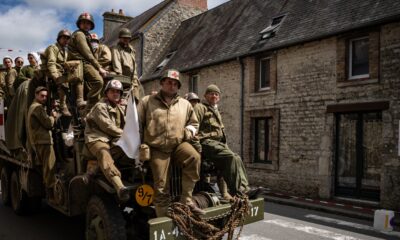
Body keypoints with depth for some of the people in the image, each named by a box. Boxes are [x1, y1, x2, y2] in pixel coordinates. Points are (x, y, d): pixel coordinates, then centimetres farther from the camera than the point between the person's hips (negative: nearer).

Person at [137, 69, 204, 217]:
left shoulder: (185, 104, 14)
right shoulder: (147, 101, 8)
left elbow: (194, 123, 24)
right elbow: (137, 124, 8)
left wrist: (189, 131, 1)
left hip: (178, 144, 2)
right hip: (157, 149, -1)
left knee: (194, 157, -31)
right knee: (161, 187, -3)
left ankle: (186, 200, -19)